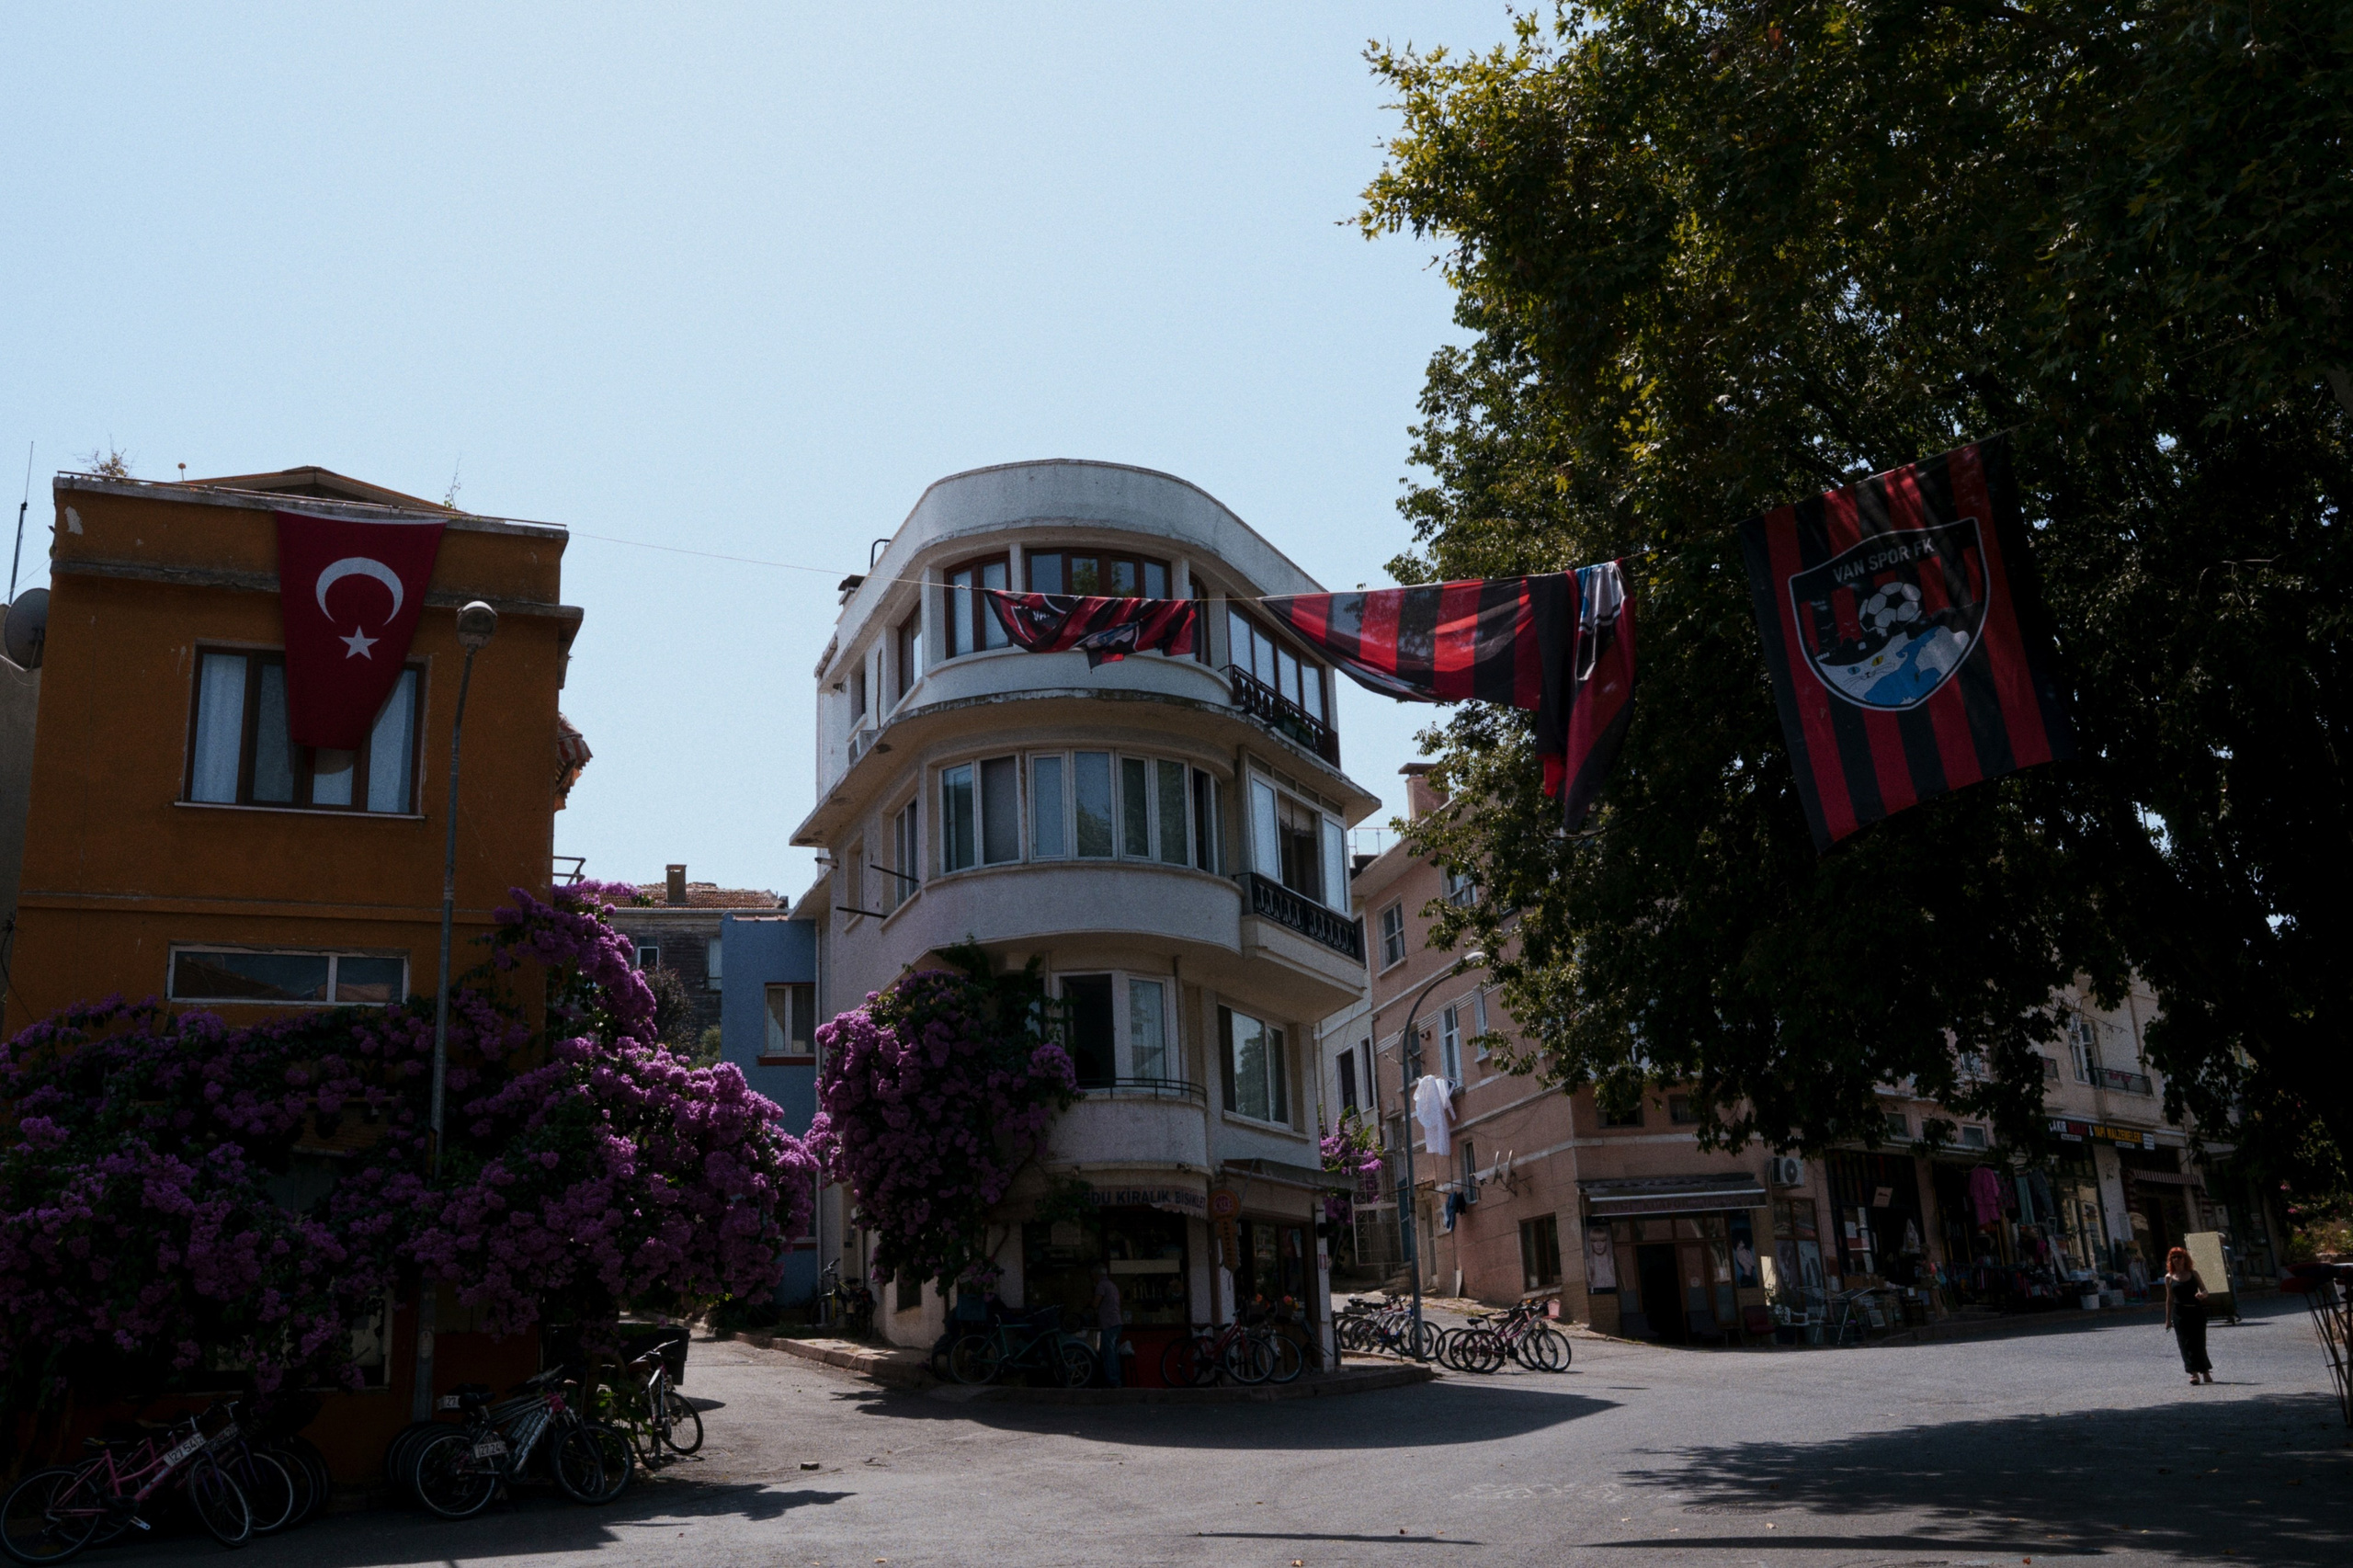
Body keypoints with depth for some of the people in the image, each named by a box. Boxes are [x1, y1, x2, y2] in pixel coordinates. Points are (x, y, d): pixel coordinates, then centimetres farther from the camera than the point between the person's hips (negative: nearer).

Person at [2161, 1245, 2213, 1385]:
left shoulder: (2193, 1273, 6)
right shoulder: (2170, 1277, 6)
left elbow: (2204, 1290, 6)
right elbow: (2170, 1299, 11)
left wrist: (2202, 1294, -19)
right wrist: (2168, 1319, 11)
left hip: (2196, 1311, 0)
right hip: (2180, 1314, 0)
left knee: (2198, 1342, 0)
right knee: (2186, 1343, -5)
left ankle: (2205, 1373, 14)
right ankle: (2194, 1374, -5)